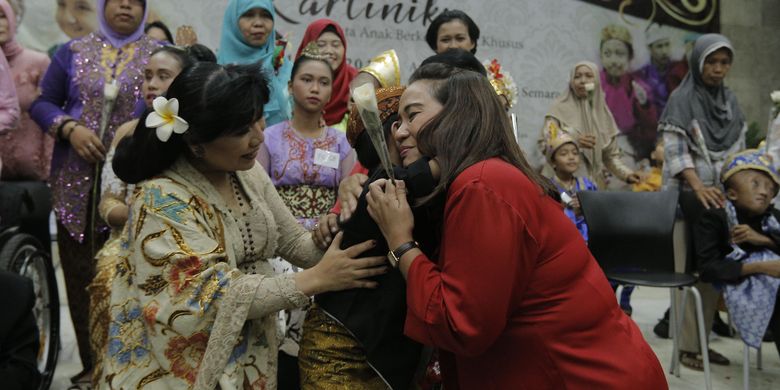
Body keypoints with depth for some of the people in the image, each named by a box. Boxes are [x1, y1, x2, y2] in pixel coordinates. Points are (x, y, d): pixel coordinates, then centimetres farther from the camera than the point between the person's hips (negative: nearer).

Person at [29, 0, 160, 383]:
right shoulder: (73, 51, 12)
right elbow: (42, 102, 10)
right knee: (81, 272, 4)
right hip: (77, 181, 3)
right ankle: (90, 362, 17)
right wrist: (70, 128, -9)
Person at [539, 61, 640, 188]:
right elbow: (545, 143, -8)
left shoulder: (603, 113, 10)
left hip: (595, 183, 3)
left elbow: (611, 155, 12)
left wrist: (626, 174, -3)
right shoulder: (560, 108, 0)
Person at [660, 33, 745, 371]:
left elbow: (738, 148, 17)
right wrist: (699, 187, -25)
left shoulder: (730, 101, 14)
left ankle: (702, 339, 15)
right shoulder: (682, 99, -4)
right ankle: (688, 346, 3)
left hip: (722, 196, 6)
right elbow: (675, 151, -13)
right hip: (691, 197, -6)